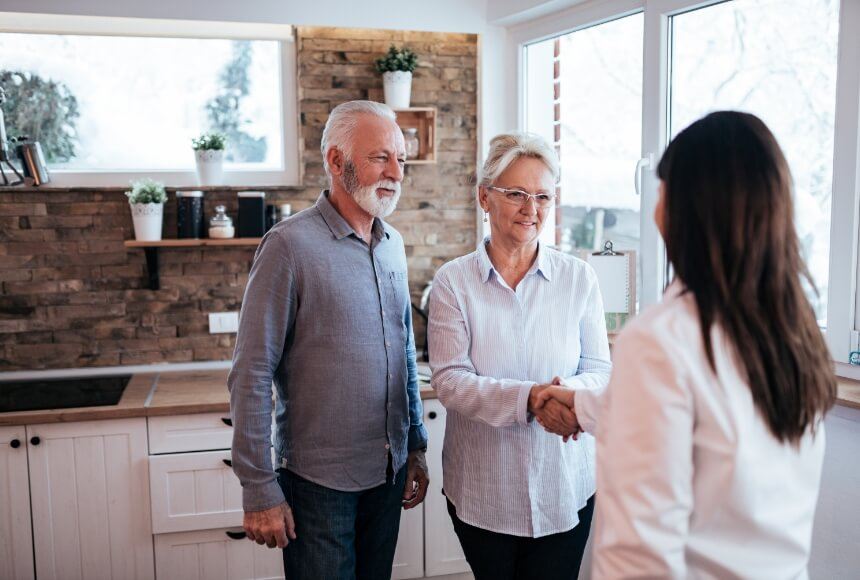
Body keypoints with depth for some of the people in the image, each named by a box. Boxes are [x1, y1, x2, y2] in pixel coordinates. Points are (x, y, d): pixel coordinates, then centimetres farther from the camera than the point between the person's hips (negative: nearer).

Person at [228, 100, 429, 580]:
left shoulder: (393, 244, 6)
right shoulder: (290, 245, -14)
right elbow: (251, 375, -15)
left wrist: (416, 446, 14)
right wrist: (259, 489, -15)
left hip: (389, 472, 6)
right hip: (318, 482, -6)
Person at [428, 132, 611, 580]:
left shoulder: (579, 278, -2)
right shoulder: (453, 282, -6)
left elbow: (599, 369, -1)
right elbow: (449, 379, -13)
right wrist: (529, 397, -29)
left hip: (564, 487, 1)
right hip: (481, 489, 0)